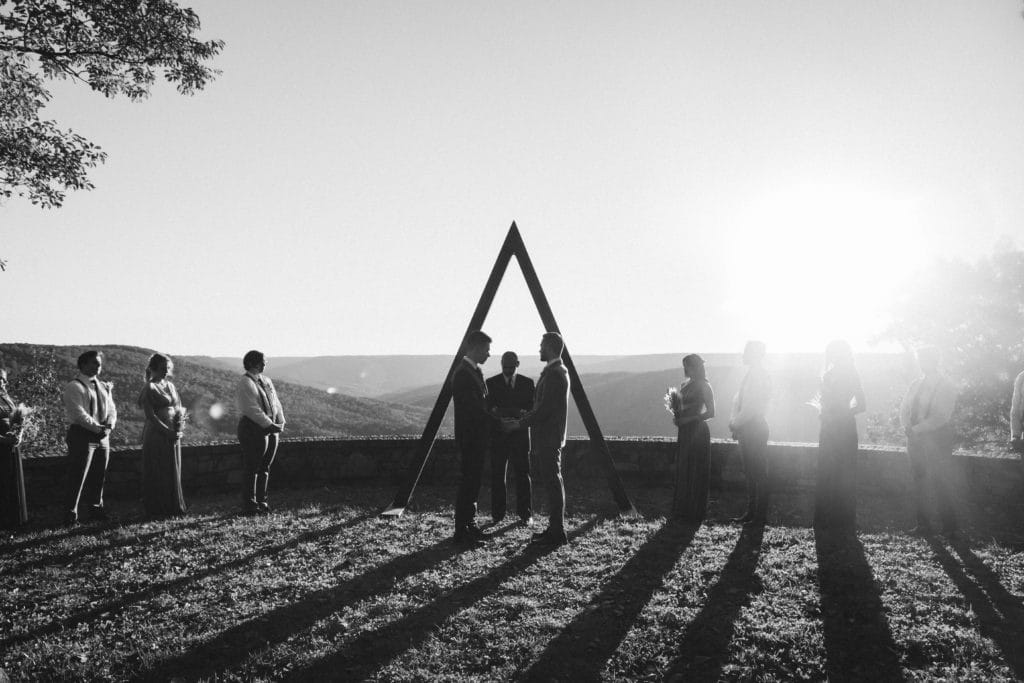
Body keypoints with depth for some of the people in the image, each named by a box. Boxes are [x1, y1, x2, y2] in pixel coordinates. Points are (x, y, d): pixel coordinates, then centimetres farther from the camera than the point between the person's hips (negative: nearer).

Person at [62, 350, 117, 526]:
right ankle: (70, 514, 4)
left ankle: (96, 508, 26)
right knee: (78, 477, -4)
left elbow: (112, 409, 12)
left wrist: (109, 425, -7)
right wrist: (98, 428, -17)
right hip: (82, 435, -7)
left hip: (103, 436, 7)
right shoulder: (74, 387, -7)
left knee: (99, 476, 13)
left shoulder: (104, 387, 16)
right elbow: (78, 414, -16)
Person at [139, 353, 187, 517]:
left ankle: (174, 507, 17)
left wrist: (179, 426, -5)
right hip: (156, 435, -6)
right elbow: (150, 415, -14)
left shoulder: (170, 386, 13)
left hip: (173, 435, 6)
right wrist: (168, 432, -19)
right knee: (157, 474, 1)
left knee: (173, 472, 10)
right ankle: (157, 508, 9)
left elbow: (179, 408, 14)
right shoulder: (149, 388, -7)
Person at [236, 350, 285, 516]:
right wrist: (270, 425, -19)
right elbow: (252, 410, -17)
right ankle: (249, 506, 3)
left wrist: (280, 422, 2)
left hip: (271, 429, 8)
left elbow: (276, 402, 16)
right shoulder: (244, 383, -9)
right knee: (252, 469, -3)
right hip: (253, 429, -8)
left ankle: (261, 502, 19)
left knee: (265, 468, 11)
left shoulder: (266, 380, 16)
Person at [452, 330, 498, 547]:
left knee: (473, 483, 15)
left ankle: (470, 525, 25)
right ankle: (461, 533, 2)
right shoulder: (462, 374, -18)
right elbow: (474, 409, -21)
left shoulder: (475, 371, 13)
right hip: (469, 439, -10)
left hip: (478, 438, 10)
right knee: (466, 484, -4)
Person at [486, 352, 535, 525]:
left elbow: (533, 407, 3)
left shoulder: (527, 383, 7)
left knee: (523, 474, 2)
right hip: (498, 434, 0)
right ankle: (497, 514, 12)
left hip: (520, 434, 0)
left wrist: (523, 413, -17)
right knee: (497, 475, 3)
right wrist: (495, 411, -21)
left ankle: (525, 514, 10)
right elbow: (486, 407, -1)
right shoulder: (491, 383, 4)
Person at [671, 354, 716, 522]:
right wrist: (676, 416, 0)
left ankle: (695, 512, 7)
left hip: (697, 431, -8)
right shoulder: (685, 385, 12)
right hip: (685, 431, 8)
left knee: (695, 472, -2)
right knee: (682, 469, 9)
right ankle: (682, 510, 17)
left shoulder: (704, 387, -10)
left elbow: (710, 412, -12)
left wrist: (687, 419, -16)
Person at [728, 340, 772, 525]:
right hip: (746, 429, 9)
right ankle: (751, 512, 18)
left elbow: (752, 407, -18)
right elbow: (739, 401, 17)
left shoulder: (760, 375, -13)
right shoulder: (750, 375, 15)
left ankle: (760, 515, 1)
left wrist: (736, 423, -11)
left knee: (759, 473, -3)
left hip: (755, 428, -9)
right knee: (750, 473, 12)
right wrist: (734, 422, 4)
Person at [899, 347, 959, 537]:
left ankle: (949, 527, 5)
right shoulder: (916, 384, 12)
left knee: (940, 484, -5)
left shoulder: (946, 387, -6)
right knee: (919, 483, 6)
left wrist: (916, 429, -19)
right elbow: (904, 409, 10)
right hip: (916, 439, 5)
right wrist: (907, 426, -10)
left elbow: (940, 417, -14)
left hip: (937, 441, -5)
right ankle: (923, 524, 13)